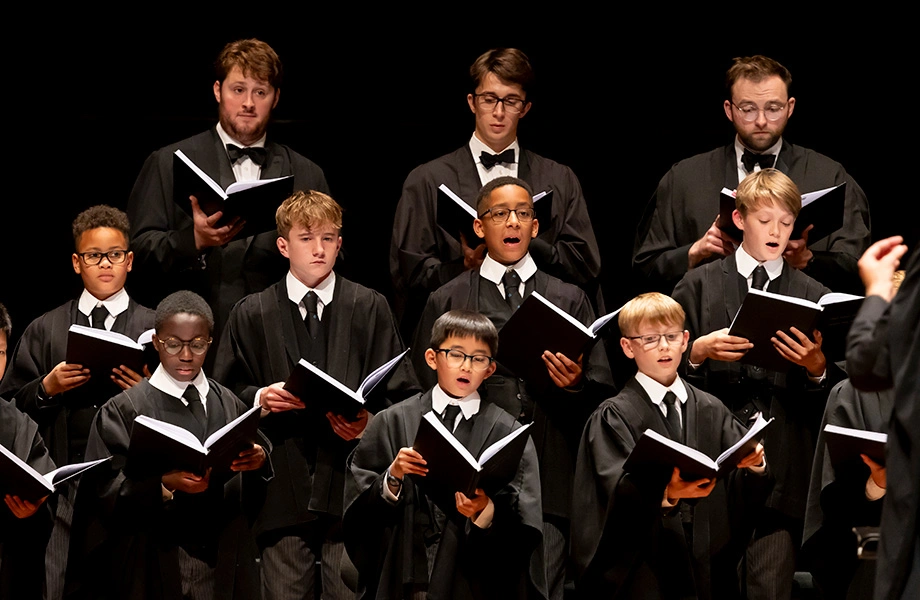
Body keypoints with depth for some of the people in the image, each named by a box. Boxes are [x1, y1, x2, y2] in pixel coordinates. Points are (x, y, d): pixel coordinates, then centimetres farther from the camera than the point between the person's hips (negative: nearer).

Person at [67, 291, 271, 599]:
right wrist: (164, 485, -25)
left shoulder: (229, 405, 9)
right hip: (156, 565, -3)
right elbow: (106, 492, -10)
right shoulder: (124, 409, -2)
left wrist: (259, 461, -13)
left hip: (224, 562, 3)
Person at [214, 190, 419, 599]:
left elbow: (401, 393, 6)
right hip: (283, 486, 0)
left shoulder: (370, 309, 9)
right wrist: (259, 398, -9)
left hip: (350, 486, 0)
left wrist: (370, 421, -12)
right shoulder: (252, 315, 9)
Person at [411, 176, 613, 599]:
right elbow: (423, 392, 9)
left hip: (548, 482, 1)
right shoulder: (447, 302, 12)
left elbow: (602, 389, 12)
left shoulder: (569, 300, 16)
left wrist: (576, 384, -8)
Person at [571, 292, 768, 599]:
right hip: (644, 573, -3)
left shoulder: (712, 411, 9)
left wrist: (754, 464, -21)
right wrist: (667, 493, -35)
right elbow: (621, 491, -17)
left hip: (711, 567, 3)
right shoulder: (614, 417, -2)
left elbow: (750, 491, 1)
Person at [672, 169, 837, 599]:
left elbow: (833, 393, 9)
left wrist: (817, 368, -11)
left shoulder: (813, 297, 11)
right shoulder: (700, 285, 9)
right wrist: (699, 352, -12)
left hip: (780, 462, 0)